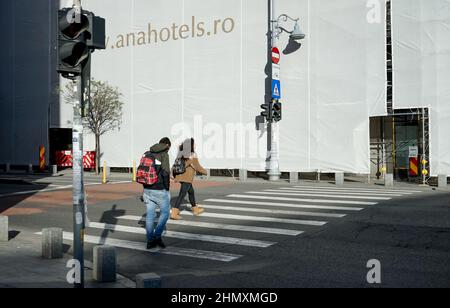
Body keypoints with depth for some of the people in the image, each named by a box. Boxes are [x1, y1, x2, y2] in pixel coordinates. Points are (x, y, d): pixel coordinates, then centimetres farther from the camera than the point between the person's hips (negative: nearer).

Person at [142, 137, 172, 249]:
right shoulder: (164, 154, -10)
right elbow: (165, 172, -19)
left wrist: (145, 187, 15)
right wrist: (167, 188, -9)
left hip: (147, 189, 6)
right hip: (160, 190, -6)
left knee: (150, 214, 10)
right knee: (165, 212, 10)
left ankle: (150, 241, 13)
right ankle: (157, 236, 3)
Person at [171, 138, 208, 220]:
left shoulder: (182, 154, 8)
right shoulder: (192, 155, -15)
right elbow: (197, 167, -12)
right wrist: (205, 172, 5)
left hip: (181, 177, 9)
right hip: (187, 178, -9)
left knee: (191, 192, 21)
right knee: (182, 196, -8)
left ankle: (196, 210, 33)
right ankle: (174, 214, -13)